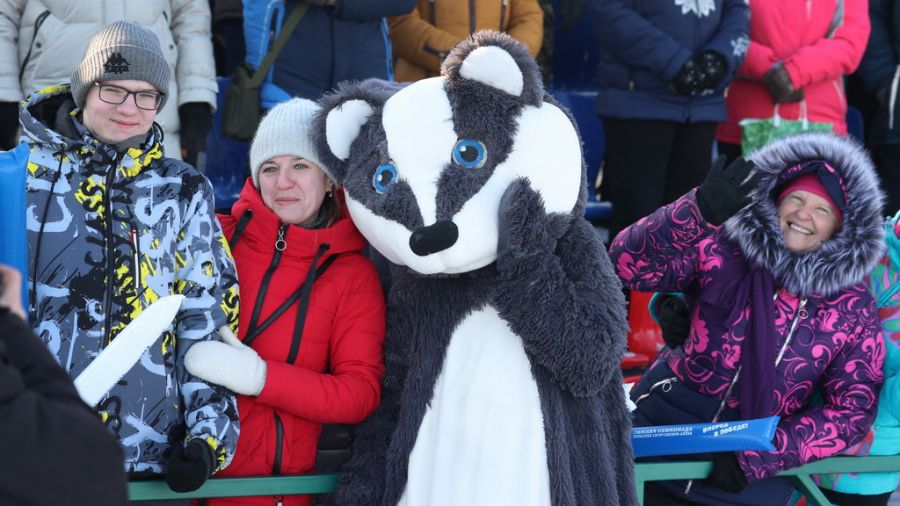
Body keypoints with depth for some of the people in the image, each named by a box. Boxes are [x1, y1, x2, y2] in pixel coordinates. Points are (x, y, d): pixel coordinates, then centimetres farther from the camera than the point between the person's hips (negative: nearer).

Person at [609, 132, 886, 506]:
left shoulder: (854, 310, 0)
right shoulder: (721, 249, -3)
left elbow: (852, 409, -3)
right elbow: (630, 263, -14)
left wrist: (757, 459, -14)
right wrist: (701, 212, -31)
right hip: (666, 415, 0)